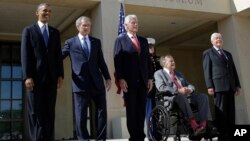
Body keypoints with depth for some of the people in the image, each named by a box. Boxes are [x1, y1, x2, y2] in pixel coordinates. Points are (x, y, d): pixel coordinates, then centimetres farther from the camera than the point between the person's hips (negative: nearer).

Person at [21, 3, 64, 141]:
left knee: (49, 112, 1)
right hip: (35, 76, -3)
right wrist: (27, 76, -12)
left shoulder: (55, 32, 18)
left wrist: (60, 75, 2)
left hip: (51, 77, 3)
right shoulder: (28, 30, 9)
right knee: (35, 111, -3)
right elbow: (25, 54, 0)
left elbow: (58, 55, 13)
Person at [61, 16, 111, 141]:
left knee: (102, 111, 4)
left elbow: (101, 61, 14)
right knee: (81, 114, 1)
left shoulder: (96, 41, 15)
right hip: (81, 82, -3)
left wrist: (107, 77, 9)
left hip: (97, 81, 3)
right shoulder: (70, 43, 6)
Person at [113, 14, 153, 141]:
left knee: (141, 110, 4)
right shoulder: (120, 39, 3)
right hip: (129, 81, -4)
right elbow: (117, 60, -5)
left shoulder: (143, 40, 17)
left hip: (143, 80, 4)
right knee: (131, 110, 3)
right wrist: (120, 79, -14)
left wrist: (150, 78, 7)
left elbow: (148, 60, 15)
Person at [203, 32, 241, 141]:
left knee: (231, 113, 2)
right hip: (219, 86, -5)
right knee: (221, 112, -7)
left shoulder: (228, 54, 25)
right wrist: (210, 86, -11)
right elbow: (207, 70, 0)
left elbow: (233, 70, 20)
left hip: (230, 86, 5)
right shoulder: (208, 53, 9)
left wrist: (237, 85, 9)